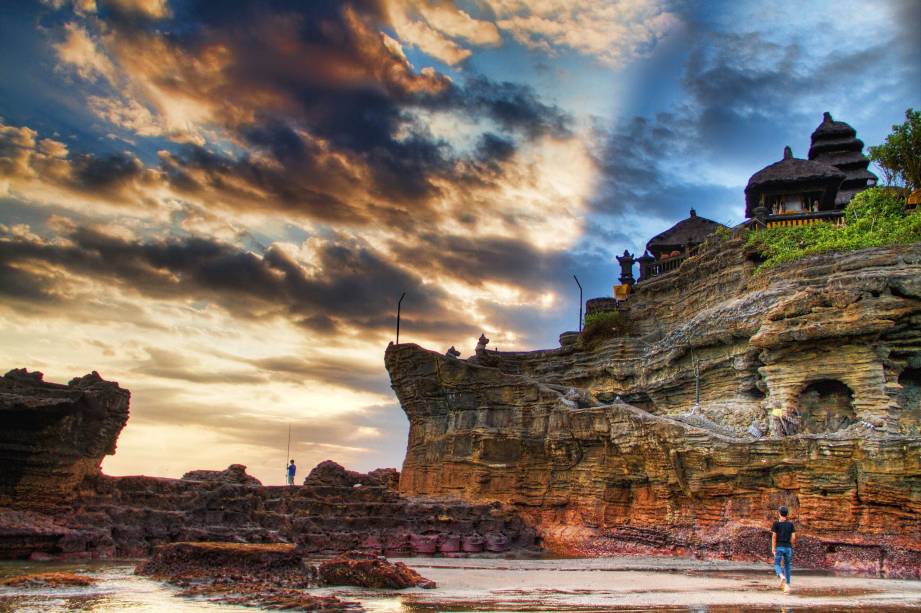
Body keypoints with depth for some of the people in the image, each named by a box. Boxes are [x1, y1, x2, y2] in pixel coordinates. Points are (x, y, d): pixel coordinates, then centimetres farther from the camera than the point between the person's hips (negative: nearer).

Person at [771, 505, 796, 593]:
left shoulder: (776, 523, -4)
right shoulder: (790, 524, 4)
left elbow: (774, 536, -9)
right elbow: (793, 537, 0)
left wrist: (773, 547, -5)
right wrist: (791, 546, 15)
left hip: (779, 547, -3)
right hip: (788, 547, 3)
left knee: (777, 564, 6)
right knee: (787, 566, 12)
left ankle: (782, 577, -25)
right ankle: (787, 585, 8)